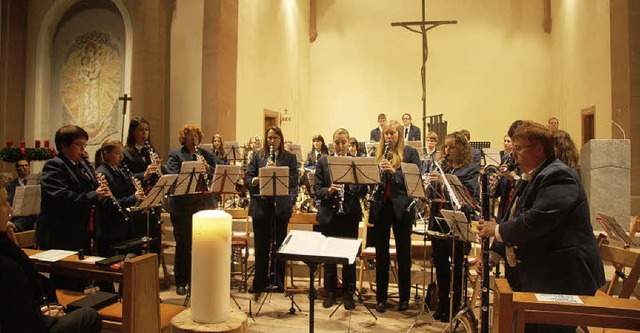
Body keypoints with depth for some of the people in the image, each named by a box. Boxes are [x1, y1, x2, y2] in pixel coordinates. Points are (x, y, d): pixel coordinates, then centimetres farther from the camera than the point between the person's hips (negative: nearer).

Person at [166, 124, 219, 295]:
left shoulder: (206, 154, 11)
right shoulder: (175, 155, 1)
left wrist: (208, 168, -16)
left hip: (204, 205, 3)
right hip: (182, 206, -3)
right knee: (183, 245, 7)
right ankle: (181, 283, 21)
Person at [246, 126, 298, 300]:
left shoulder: (289, 158, 5)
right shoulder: (257, 156, 10)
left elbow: (294, 181, -5)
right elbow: (248, 177, 5)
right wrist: (254, 181, -17)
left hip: (281, 206, -1)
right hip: (260, 205, 1)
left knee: (279, 244, 8)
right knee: (261, 245, 6)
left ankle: (277, 281, 23)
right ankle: (259, 283, 18)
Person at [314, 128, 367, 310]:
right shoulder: (323, 162, 5)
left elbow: (364, 190, -2)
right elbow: (317, 188, 0)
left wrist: (353, 186, -22)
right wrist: (328, 190, -20)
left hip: (350, 215, 0)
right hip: (329, 215, 1)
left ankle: (348, 294, 22)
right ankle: (330, 293, 25)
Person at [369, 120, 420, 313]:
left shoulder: (410, 153, 2)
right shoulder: (379, 153, 12)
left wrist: (394, 171, -19)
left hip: (401, 207, -3)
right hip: (381, 206, 3)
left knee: (403, 254, 8)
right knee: (381, 253, 9)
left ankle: (404, 297, 23)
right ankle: (381, 298, 21)